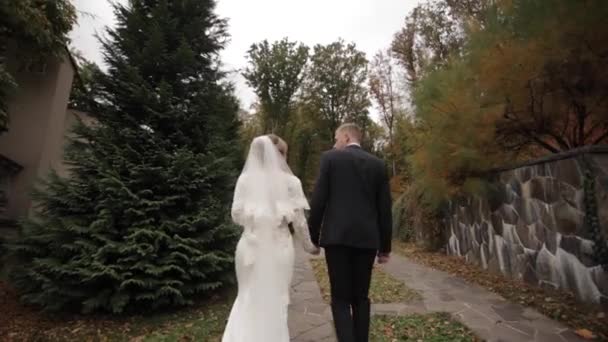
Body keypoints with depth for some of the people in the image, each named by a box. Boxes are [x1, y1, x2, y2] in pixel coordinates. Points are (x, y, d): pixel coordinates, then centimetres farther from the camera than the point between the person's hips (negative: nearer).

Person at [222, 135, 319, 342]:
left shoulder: (245, 179, -2)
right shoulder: (290, 181, -5)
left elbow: (237, 215, -1)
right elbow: (299, 220, -3)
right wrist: (310, 246, 11)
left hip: (252, 246, 2)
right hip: (279, 247, -1)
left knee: (248, 297, 18)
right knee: (275, 300, 14)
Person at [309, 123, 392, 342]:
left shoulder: (330, 158, 0)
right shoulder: (378, 164, 10)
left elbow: (318, 200, -5)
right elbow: (385, 209, 8)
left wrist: (312, 236, 4)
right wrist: (385, 246, 14)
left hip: (337, 236, -3)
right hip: (367, 238, 4)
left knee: (340, 298, 5)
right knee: (361, 297, 16)